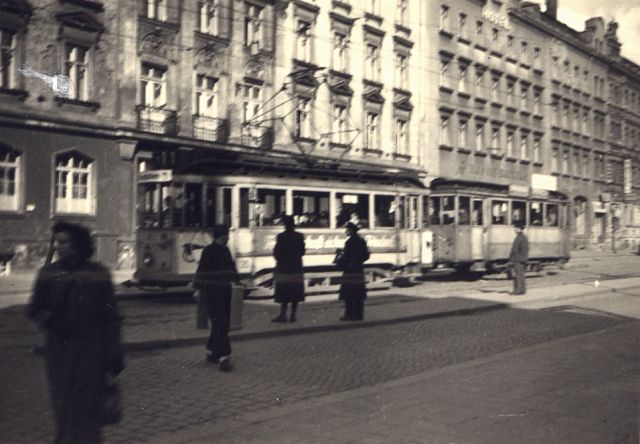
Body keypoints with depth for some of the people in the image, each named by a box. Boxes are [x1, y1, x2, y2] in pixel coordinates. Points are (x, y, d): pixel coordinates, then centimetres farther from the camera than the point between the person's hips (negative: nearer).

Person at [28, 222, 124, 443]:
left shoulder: (98, 273, -4)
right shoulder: (49, 273, 3)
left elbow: (110, 317, -2)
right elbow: (34, 308, 10)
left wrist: (114, 358, -4)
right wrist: (50, 320, -14)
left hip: (90, 353, -3)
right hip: (58, 350, 3)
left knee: (86, 409, -4)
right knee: (63, 408, 12)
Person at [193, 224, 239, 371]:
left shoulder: (226, 251, 12)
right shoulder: (208, 251, -10)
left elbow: (232, 269, 22)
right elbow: (202, 270, -14)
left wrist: (236, 280, 24)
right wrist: (198, 289, -18)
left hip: (225, 290, 8)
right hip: (211, 291, -8)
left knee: (223, 324, 9)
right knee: (219, 323, -13)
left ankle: (212, 352, 22)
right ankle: (223, 357, -16)